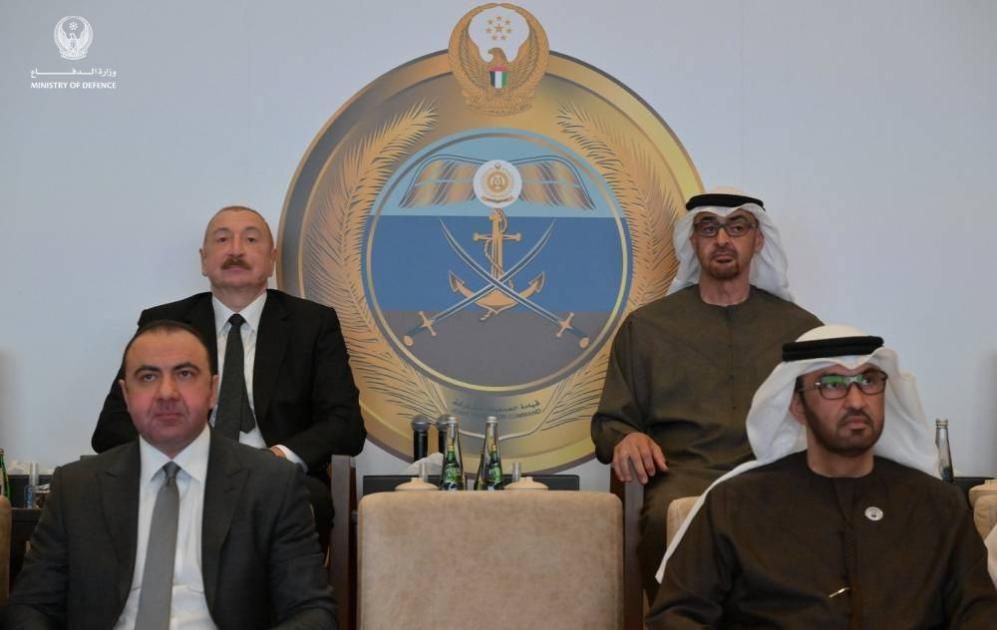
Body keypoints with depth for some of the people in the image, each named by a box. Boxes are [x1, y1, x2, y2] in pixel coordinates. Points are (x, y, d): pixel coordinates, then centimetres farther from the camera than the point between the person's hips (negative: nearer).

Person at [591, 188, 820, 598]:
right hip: (684, 477, 0)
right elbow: (609, 422, 18)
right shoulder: (646, 326, 18)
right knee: (670, 518, -36)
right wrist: (626, 438, -6)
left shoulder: (800, 328, 20)